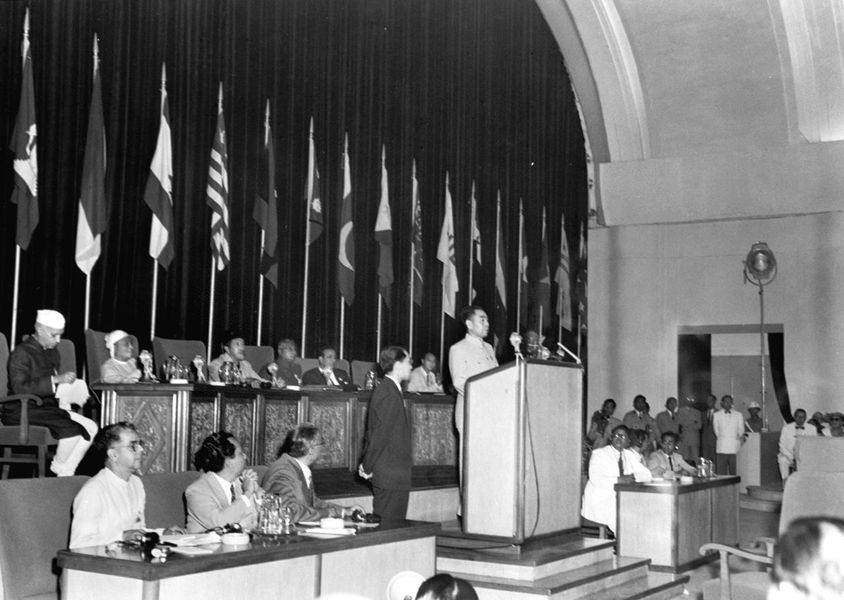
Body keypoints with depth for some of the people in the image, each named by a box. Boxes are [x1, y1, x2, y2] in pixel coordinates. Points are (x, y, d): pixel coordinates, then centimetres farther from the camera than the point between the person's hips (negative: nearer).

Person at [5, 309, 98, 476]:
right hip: (23, 411, -9)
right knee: (71, 429, -29)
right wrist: (56, 380, -25)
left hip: (48, 407, 9)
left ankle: (66, 472, -7)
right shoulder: (21, 353, -10)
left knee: (91, 428, -9)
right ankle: (57, 468, -6)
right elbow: (20, 388, -22)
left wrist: (66, 386, 3)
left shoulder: (52, 352, 17)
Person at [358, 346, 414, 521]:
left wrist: (367, 465, 15)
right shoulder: (390, 395, -17)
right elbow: (382, 434, -19)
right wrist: (367, 467, -11)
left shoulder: (384, 389, 14)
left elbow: (374, 432, 17)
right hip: (391, 474, -10)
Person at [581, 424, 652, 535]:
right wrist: (618, 480, -24)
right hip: (600, 500, -5)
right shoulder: (599, 454, -1)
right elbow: (595, 479, -15)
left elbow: (647, 475, 11)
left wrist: (633, 476, -9)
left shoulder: (629, 455, 16)